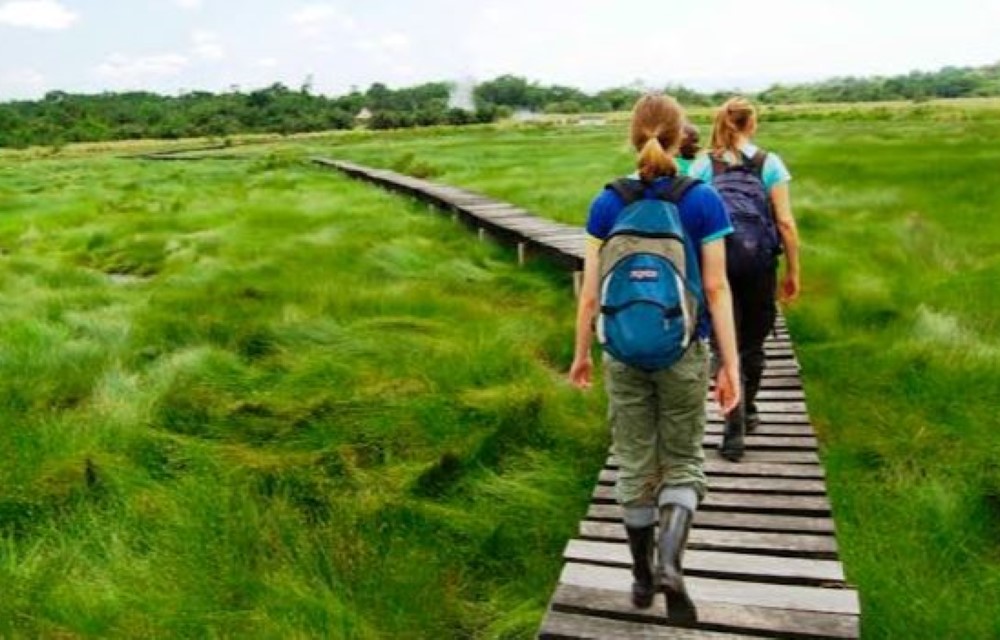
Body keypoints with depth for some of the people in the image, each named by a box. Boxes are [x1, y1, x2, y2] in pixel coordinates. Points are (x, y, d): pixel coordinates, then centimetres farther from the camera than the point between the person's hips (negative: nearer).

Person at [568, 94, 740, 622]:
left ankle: (643, 577, 28)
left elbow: (591, 291, -3)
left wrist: (581, 354, 9)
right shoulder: (704, 201, -8)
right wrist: (731, 365, -4)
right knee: (682, 461, 15)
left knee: (635, 464, 15)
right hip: (683, 352, -1)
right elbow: (716, 288, -9)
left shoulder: (607, 203, -4)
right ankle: (669, 561, -7)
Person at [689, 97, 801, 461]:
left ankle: (734, 431, -3)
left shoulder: (702, 166, 1)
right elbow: (785, 223, -4)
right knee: (753, 344, 18)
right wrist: (793, 272, 4)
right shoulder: (770, 163, 0)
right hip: (759, 267, 1)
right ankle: (747, 413, 37)